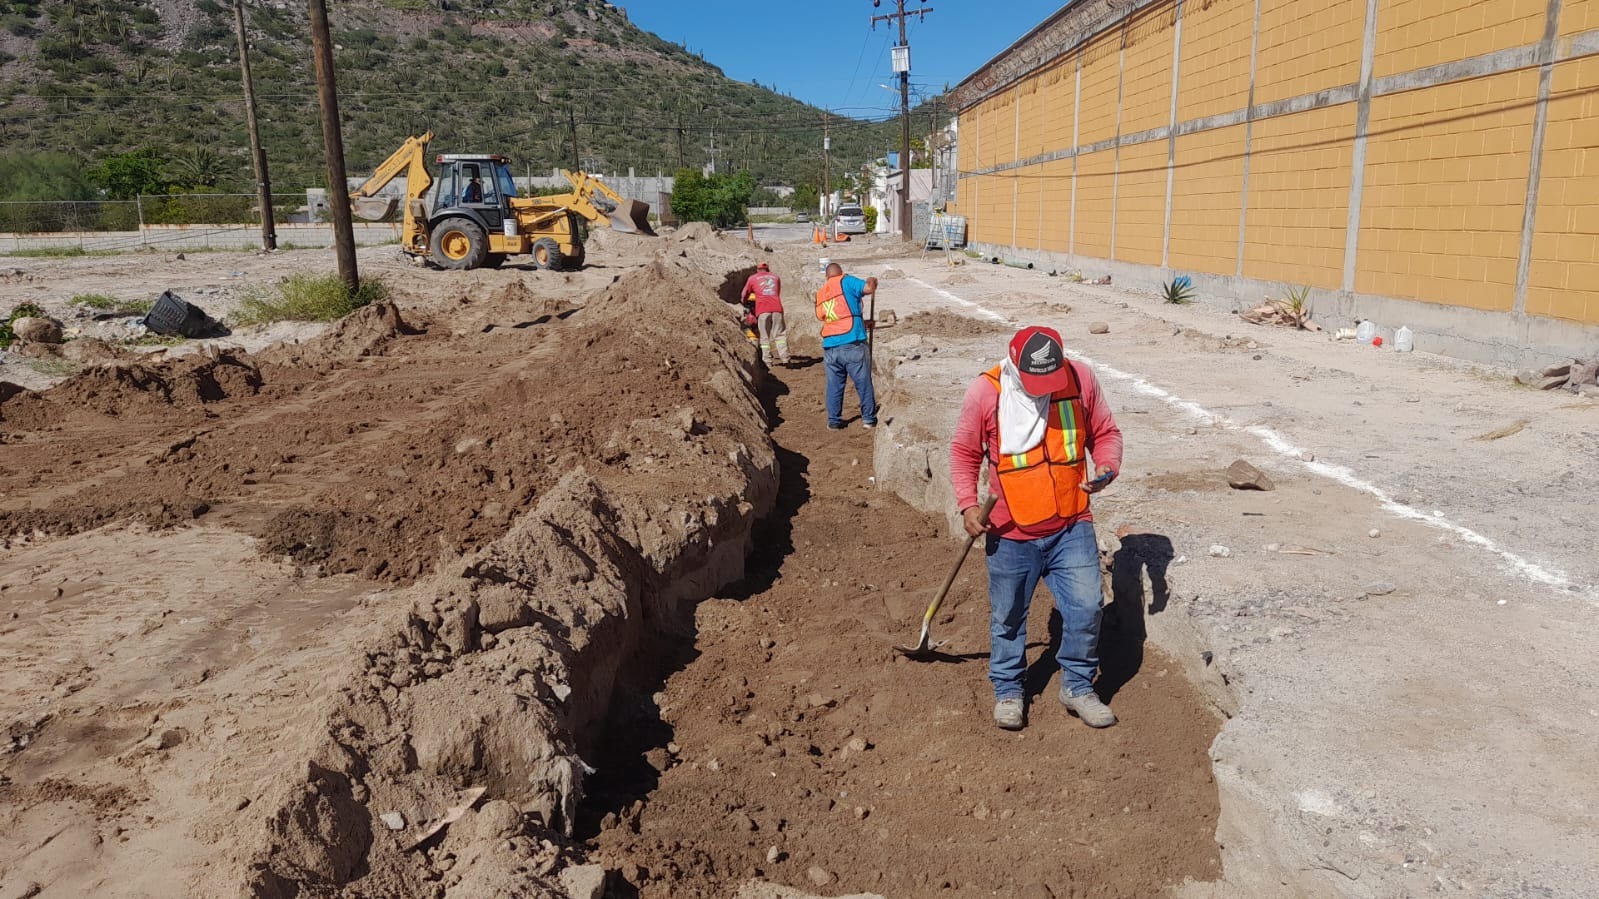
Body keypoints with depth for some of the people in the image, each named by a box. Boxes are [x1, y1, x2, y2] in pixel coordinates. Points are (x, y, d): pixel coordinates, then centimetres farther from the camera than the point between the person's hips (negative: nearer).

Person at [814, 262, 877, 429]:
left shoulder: (820, 294, 17)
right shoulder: (846, 281, -1)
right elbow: (868, 288, -13)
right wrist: (872, 282, 11)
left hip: (829, 347, 5)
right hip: (852, 344, -5)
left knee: (834, 385, 13)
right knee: (863, 383, 6)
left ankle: (833, 420, 16)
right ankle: (869, 418, 12)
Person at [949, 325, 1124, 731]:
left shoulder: (1081, 378, -7)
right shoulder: (985, 392, -12)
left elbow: (1106, 432, 6)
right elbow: (964, 452, 0)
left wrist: (1107, 466, -14)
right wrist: (968, 504, -11)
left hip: (1072, 527, 1)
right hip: (1011, 533, -1)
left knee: (1085, 608, 3)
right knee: (1008, 617, 12)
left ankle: (1077, 686, 27)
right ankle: (1008, 690, 33)